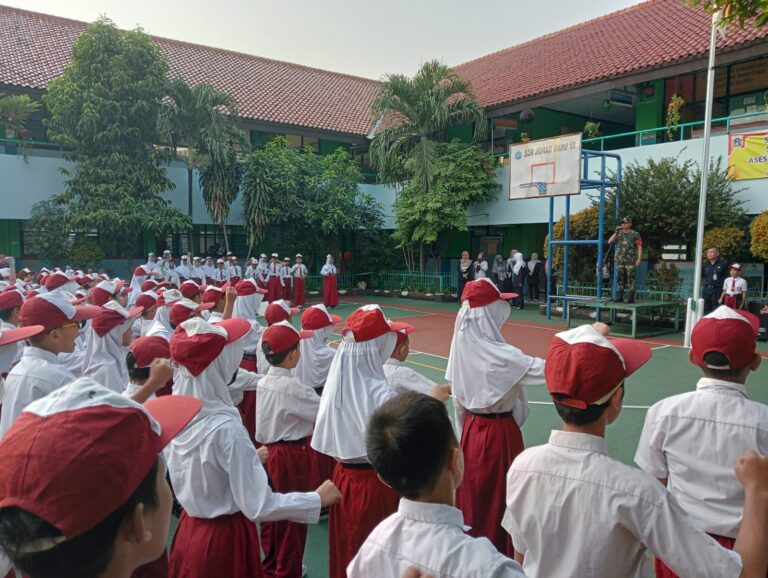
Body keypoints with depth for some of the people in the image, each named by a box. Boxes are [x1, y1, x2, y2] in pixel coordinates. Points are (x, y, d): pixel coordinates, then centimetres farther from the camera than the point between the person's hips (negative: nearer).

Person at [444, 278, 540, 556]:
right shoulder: (497, 354, -24)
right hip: (499, 432, -7)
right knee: (501, 499, 10)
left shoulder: (462, 345, -2)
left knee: (473, 496, 20)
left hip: (472, 431, 7)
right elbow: (544, 369, -29)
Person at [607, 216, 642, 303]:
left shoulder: (635, 234, 3)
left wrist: (639, 259, -10)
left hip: (630, 261, -4)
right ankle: (619, 298, 9)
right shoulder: (618, 234, 13)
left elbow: (639, 247, -1)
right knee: (619, 280, 4)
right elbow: (609, 242, 2)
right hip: (619, 260, 4)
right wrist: (616, 232, -3)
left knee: (630, 280, -4)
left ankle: (630, 298, -1)